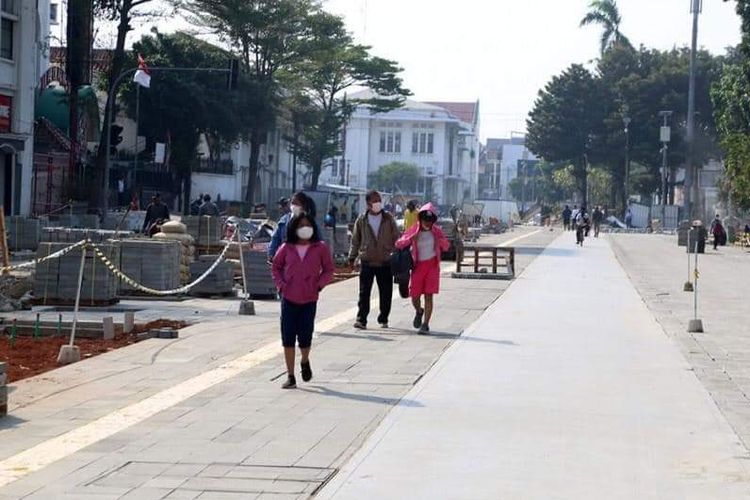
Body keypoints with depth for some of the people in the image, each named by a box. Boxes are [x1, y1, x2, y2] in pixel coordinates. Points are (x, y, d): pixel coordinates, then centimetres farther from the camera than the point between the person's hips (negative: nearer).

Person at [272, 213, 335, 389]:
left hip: (309, 299, -1)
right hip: (289, 298, 1)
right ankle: (290, 376, 8)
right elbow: (276, 267, 14)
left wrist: (319, 285, -6)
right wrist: (280, 284, 1)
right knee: (288, 338, 0)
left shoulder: (320, 248, 0)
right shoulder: (287, 248, 3)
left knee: (305, 337, -3)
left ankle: (305, 362, 31)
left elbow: (329, 269, 6)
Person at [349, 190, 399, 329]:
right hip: (367, 262, -1)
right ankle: (361, 319, -3)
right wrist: (352, 257, 8)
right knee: (364, 292, -5)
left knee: (386, 293, 6)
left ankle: (383, 319, 19)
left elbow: (396, 238, 7)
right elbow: (355, 240, 10)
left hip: (385, 262, 1)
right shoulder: (361, 220, 3)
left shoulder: (389, 219, 3)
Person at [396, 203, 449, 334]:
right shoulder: (413, 231, -2)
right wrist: (411, 239, -21)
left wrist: (442, 242, -13)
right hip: (418, 266, 0)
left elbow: (446, 247, 10)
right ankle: (419, 311, 36)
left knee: (429, 295, -7)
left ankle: (425, 324, -4)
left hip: (432, 265, 0)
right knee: (414, 296, 1)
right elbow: (399, 244, -4)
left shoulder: (436, 231, 2)